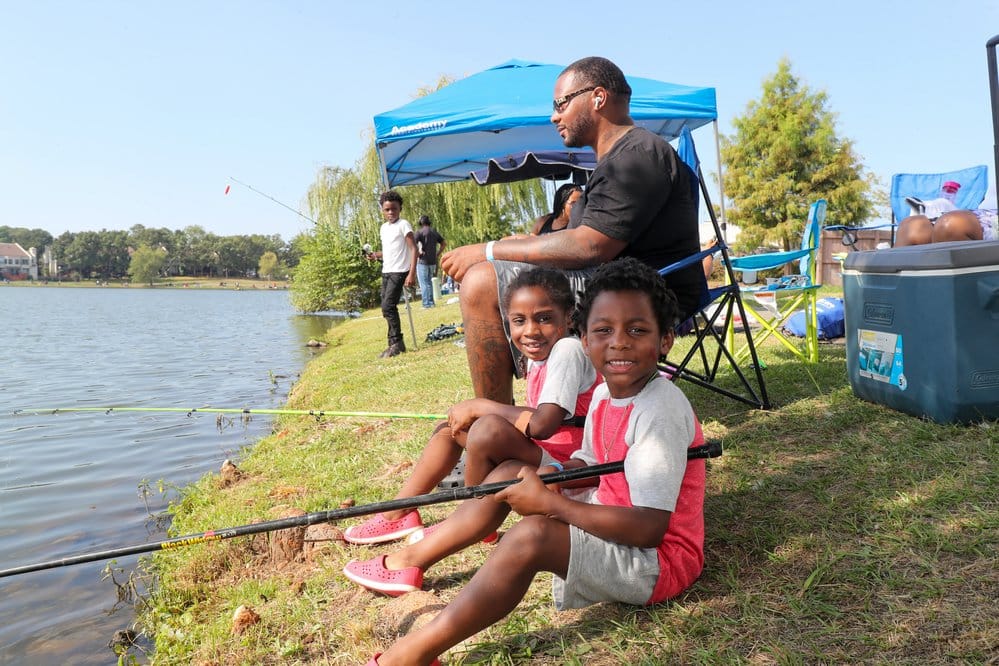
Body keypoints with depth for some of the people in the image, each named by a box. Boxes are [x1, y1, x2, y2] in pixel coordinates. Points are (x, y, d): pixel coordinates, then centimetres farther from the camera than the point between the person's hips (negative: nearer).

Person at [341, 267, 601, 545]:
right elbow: (533, 418, 7)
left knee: (489, 428, -31)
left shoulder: (568, 350, -21)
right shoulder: (538, 356, 8)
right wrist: (473, 412, -6)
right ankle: (400, 514, 12)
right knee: (451, 427, 9)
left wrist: (479, 407, -19)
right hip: (537, 453, 10)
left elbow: (542, 425, -30)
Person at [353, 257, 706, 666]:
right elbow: (590, 466, 13)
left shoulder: (662, 411, -26)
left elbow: (649, 528, -30)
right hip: (610, 522, 9)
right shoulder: (605, 394, 1)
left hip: (659, 561, -9)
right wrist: (550, 474, -8)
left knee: (535, 533, -31)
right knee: (512, 474, 7)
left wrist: (551, 503, -26)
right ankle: (413, 559, 15)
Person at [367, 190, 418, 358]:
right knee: (387, 308, 7)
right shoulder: (383, 228, 15)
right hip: (386, 272, 8)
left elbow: (413, 249, -13)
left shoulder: (403, 225, -7)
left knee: (388, 306, -15)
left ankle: (396, 343, -7)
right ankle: (394, 344, 13)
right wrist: (375, 255, 4)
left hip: (399, 272, -8)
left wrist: (412, 274, -20)